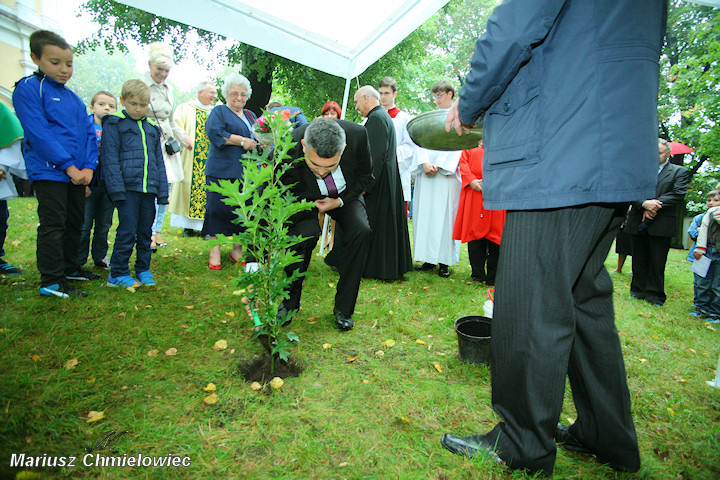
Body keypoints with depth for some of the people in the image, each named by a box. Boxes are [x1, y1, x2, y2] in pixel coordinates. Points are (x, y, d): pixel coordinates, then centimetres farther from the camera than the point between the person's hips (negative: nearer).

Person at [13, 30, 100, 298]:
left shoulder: (74, 99, 15)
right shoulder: (28, 88, -5)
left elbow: (89, 135, 10)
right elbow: (38, 134, -14)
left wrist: (88, 167, -4)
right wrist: (68, 166, -18)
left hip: (77, 173, 7)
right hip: (49, 172, -7)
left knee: (75, 222, 14)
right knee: (53, 225, -5)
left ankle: (70, 268, 29)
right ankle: (51, 281, 3)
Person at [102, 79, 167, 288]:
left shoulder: (152, 128, 18)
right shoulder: (114, 124, 3)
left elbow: (159, 162, 19)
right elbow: (110, 158, -4)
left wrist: (162, 191, 12)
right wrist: (117, 188, -13)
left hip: (149, 188, 5)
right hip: (127, 187, -5)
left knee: (146, 232, 9)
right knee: (127, 232, -5)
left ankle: (143, 270, 20)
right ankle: (118, 274, 7)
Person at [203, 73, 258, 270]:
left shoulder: (250, 115, 23)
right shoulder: (219, 111, 6)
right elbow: (215, 133, -12)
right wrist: (242, 141, -13)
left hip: (248, 172, 5)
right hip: (223, 171, -5)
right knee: (219, 210, -5)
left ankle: (237, 250, 15)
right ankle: (215, 252, 3)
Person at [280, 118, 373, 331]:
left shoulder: (358, 135, -31)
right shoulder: (286, 152, -37)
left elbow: (365, 176, -9)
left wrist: (340, 201, -22)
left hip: (346, 194, 2)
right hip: (303, 199, -1)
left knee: (361, 232, -22)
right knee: (304, 234, -28)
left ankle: (343, 308, -6)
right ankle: (290, 303, -2)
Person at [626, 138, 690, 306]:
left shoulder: (680, 172, 7)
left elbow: (678, 194, -6)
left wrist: (654, 206, -15)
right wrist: (645, 204, -17)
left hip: (662, 225, -2)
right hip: (638, 223, 2)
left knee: (657, 262, 1)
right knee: (639, 260, 9)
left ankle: (655, 295, 11)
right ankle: (638, 290, 19)